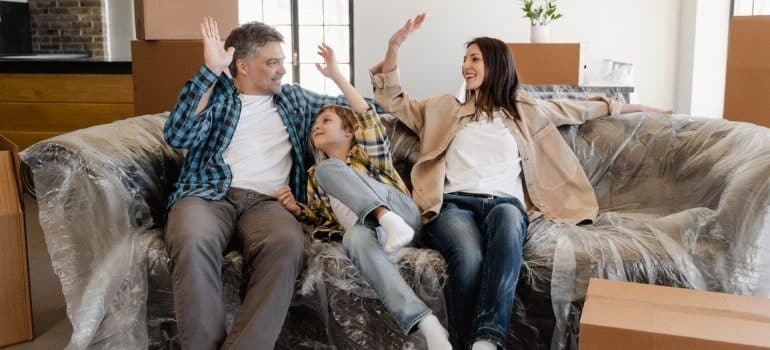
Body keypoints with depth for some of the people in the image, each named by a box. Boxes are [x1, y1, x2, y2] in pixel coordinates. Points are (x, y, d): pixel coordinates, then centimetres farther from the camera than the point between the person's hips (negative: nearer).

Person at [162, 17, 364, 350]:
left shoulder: (293, 98, 26)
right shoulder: (214, 92, 15)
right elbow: (178, 136, -3)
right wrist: (210, 70, -6)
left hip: (266, 201, 2)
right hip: (208, 193, -2)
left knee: (288, 242, -35)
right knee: (193, 240, -38)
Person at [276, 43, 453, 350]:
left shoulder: (366, 152, 19)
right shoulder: (315, 175, 32)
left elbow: (369, 119, -1)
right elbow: (322, 218, 33)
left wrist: (336, 75, -5)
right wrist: (296, 209, 11)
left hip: (400, 213, -2)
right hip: (363, 227, 2)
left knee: (328, 170, -19)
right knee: (355, 239, -40)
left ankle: (389, 220, -43)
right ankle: (426, 323, -55)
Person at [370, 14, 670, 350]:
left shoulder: (524, 110, 27)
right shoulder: (444, 108, 27)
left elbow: (576, 109, 36)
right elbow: (393, 100, 27)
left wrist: (628, 106, 38)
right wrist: (394, 47, 15)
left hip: (505, 202, 0)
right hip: (454, 202, 0)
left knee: (507, 219, -41)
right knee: (469, 259, -37)